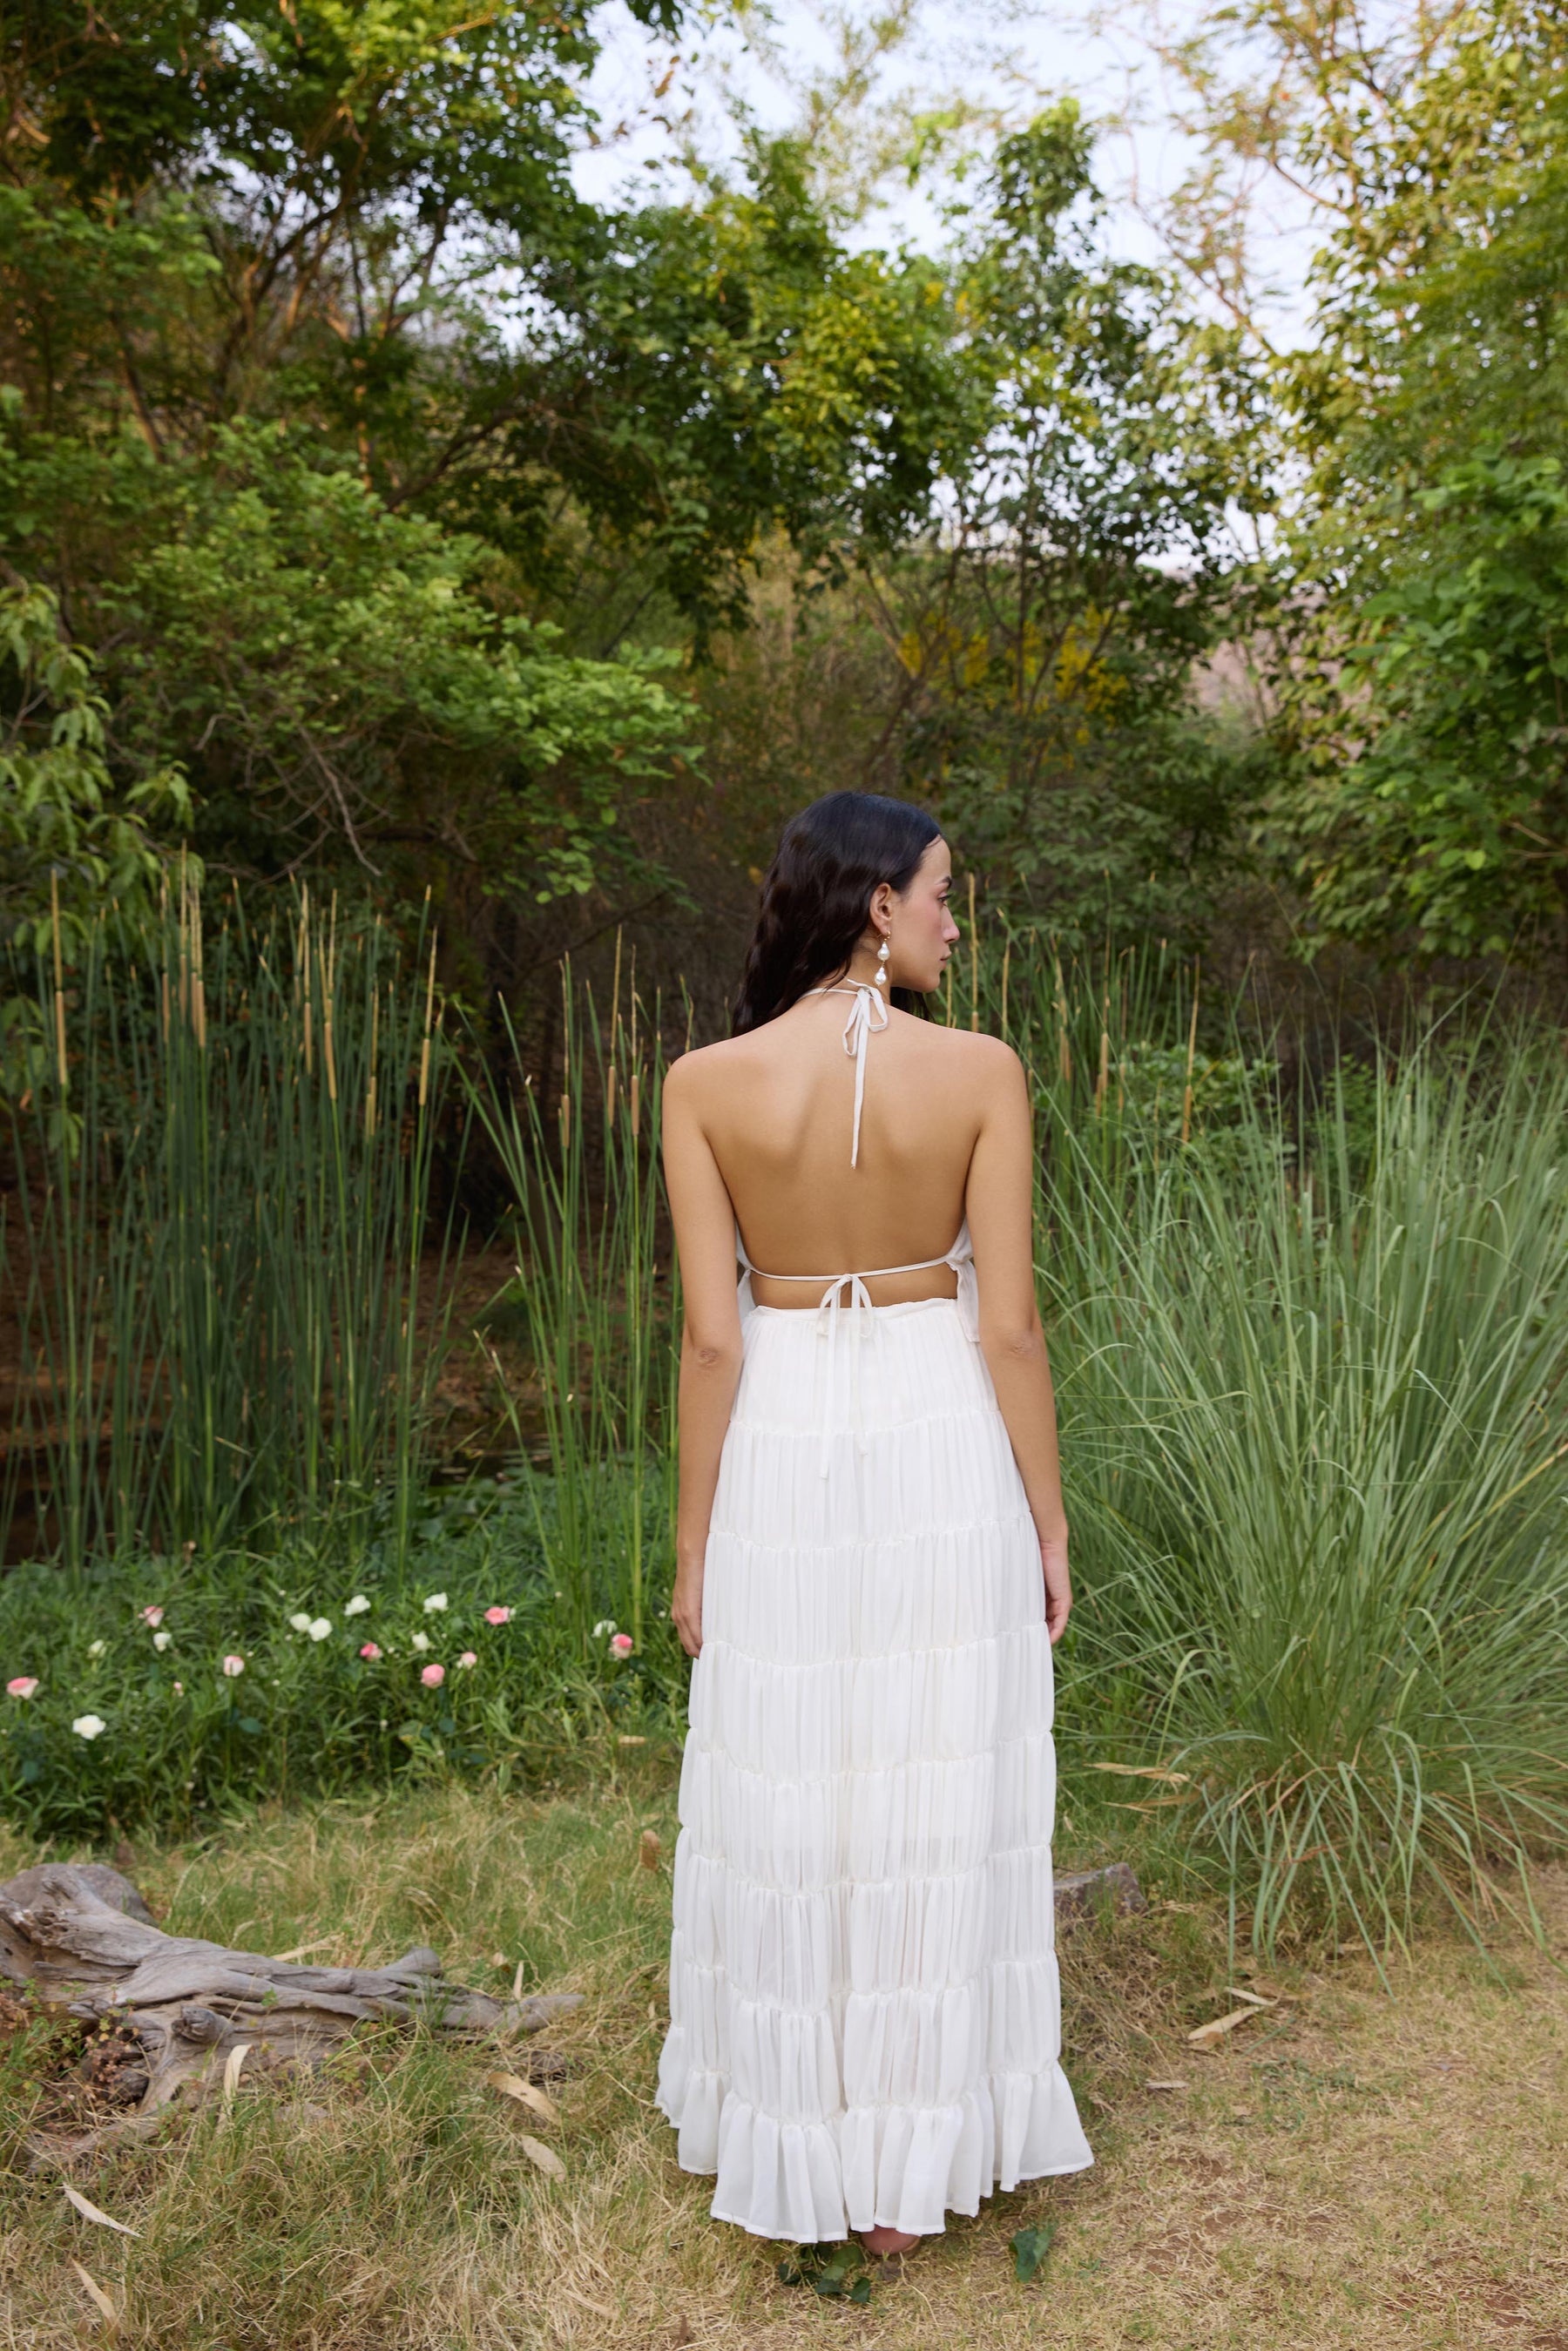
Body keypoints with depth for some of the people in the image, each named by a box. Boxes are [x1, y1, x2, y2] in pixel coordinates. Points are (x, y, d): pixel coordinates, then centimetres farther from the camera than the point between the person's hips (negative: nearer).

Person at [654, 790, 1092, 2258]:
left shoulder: (706, 1084, -10)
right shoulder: (980, 1071, -11)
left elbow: (711, 1337, -9)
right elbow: (1009, 1325, -10)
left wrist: (693, 1543, 1)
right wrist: (1049, 1524, 2)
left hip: (786, 1452, 0)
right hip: (944, 1451, 0)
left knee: (781, 1807, 16)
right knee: (936, 1808, 14)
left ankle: (789, 2140, 32)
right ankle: (908, 2168, 28)